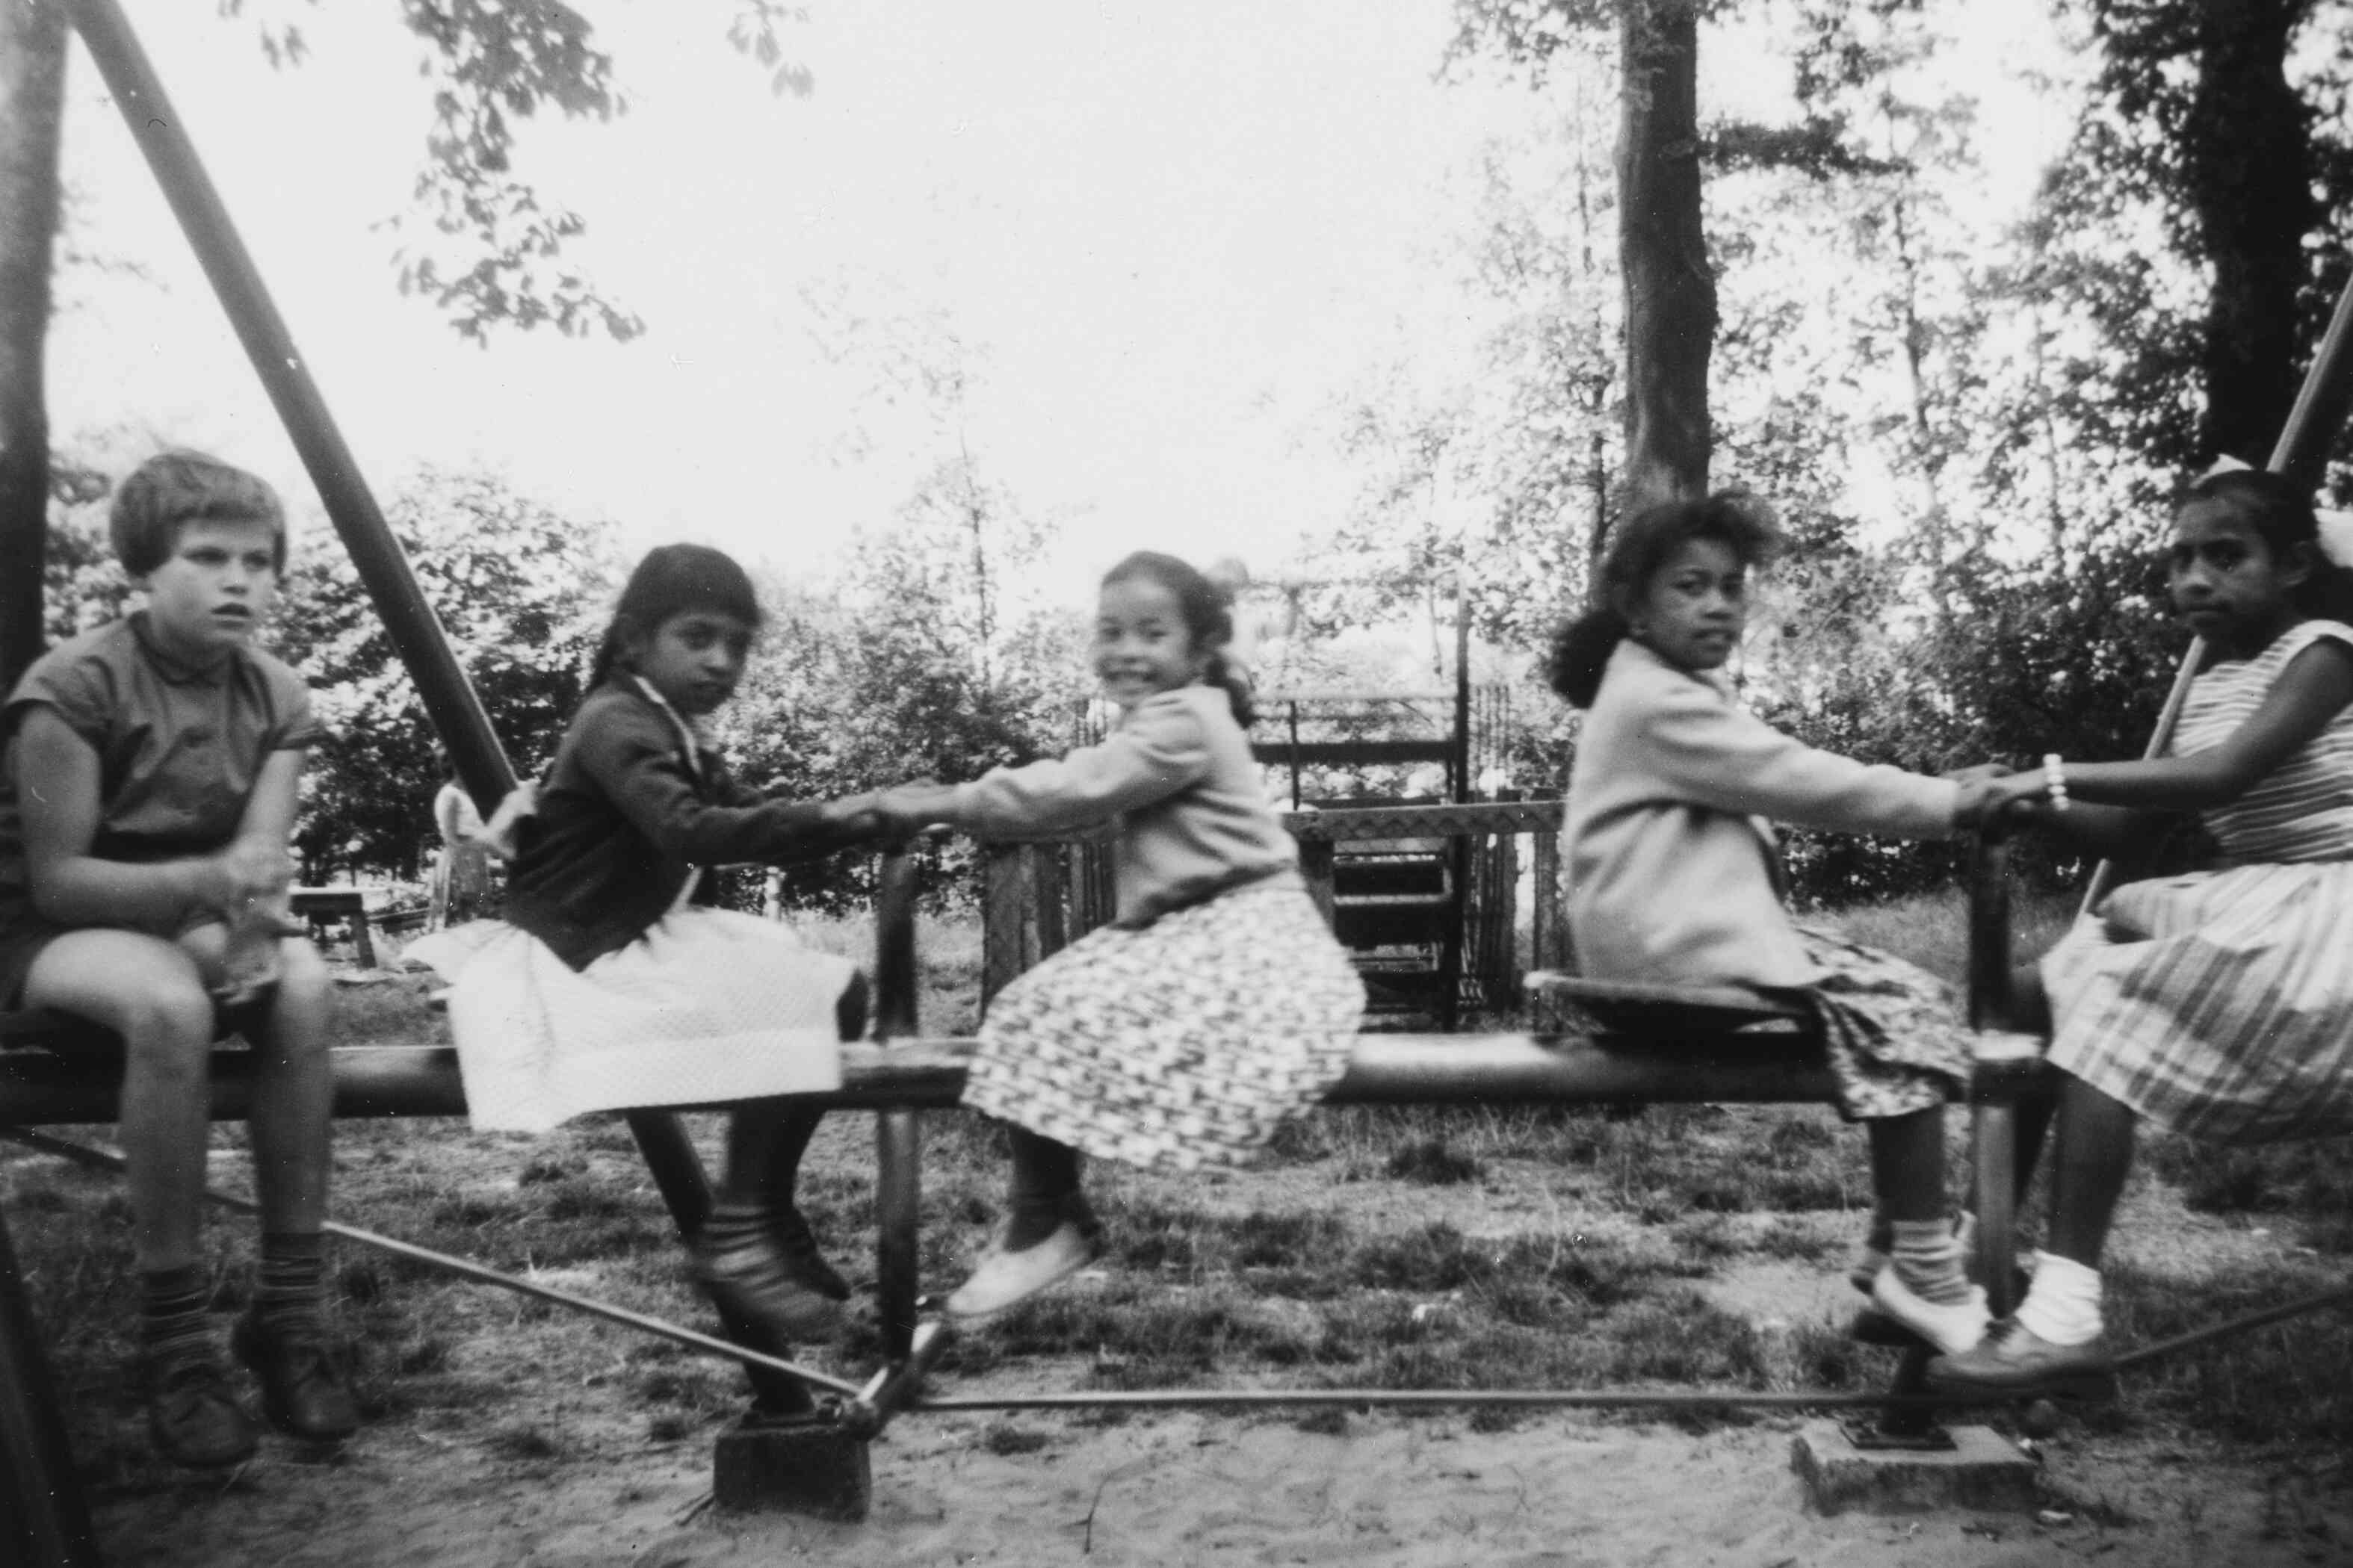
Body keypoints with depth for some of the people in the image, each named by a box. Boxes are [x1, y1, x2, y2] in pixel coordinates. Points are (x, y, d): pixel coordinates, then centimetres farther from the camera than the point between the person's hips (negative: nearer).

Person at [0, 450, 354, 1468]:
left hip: (193, 927, 4)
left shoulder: (276, 698, -2)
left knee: (301, 984, -29)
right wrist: (207, 879, -33)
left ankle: (290, 1305, -19)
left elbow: (259, 868, -10)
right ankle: (172, 1335, -24)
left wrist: (248, 923, -33)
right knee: (170, 1005, -37)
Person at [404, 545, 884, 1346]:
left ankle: (767, 1213, 11)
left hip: (645, 940, 10)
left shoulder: (675, 734, 15)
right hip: (580, 962, -10)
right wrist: (833, 821, -34)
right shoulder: (617, 721, -16)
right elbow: (691, 832, -33)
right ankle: (735, 1234, -14)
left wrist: (853, 819, -1)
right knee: (792, 1004, -23)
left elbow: (747, 819, 15)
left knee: (835, 991, 3)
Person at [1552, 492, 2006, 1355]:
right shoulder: (1659, 702, -15)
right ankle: (1925, 1275, -10)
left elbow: (1783, 785, 17)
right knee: (1902, 1012, -15)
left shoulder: (1675, 693, 20)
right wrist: (1946, 801, -7)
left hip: (1700, 928, 11)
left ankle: (1891, 1257, 11)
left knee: (1909, 997, 9)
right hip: (1682, 945, -11)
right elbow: (1802, 782, -16)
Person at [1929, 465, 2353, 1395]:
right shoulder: (2207, 689, 14)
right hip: (2248, 907, 9)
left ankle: (2067, 1317, -30)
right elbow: (2127, 830, 11)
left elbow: (2226, 776, -27)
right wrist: (2037, 804, -8)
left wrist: (2060, 773, -29)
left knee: (2101, 1007, -27)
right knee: (2031, 996, -2)